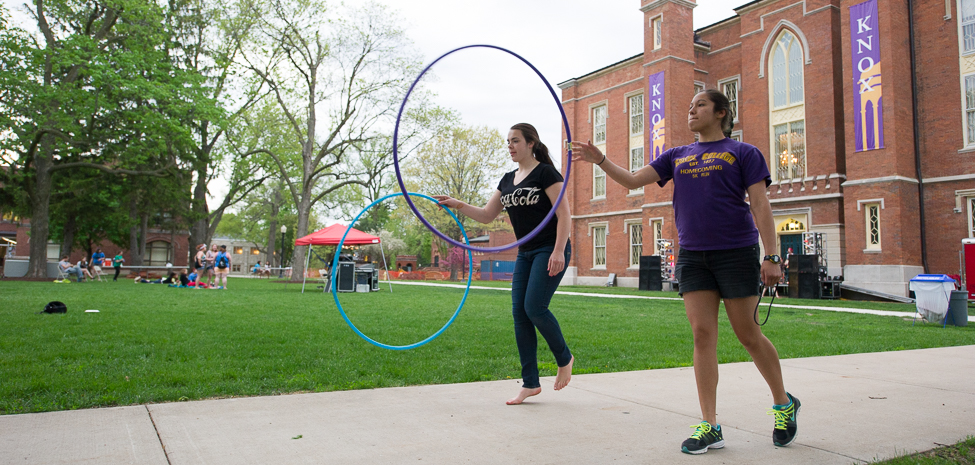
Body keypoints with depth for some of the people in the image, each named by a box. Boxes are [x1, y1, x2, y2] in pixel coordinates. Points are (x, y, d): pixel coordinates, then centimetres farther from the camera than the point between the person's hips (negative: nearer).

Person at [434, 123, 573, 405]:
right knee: (519, 312, -1)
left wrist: (559, 251, -23)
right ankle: (530, 384, 6)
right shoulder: (508, 180, 14)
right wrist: (458, 205, 0)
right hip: (526, 254, 8)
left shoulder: (546, 173, -8)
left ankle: (564, 358, 11)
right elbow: (487, 215, 15)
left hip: (551, 251, -7)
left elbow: (564, 214, -13)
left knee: (534, 307, -17)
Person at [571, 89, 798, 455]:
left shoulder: (743, 153, 3)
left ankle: (784, 404, 29)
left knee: (748, 334, 4)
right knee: (702, 335, -1)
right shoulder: (677, 157, 15)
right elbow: (633, 180, 10)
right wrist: (600, 160, -5)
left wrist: (771, 257, -11)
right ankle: (709, 427, 4)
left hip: (736, 253, -4)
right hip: (692, 256, 4)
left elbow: (760, 205, -4)